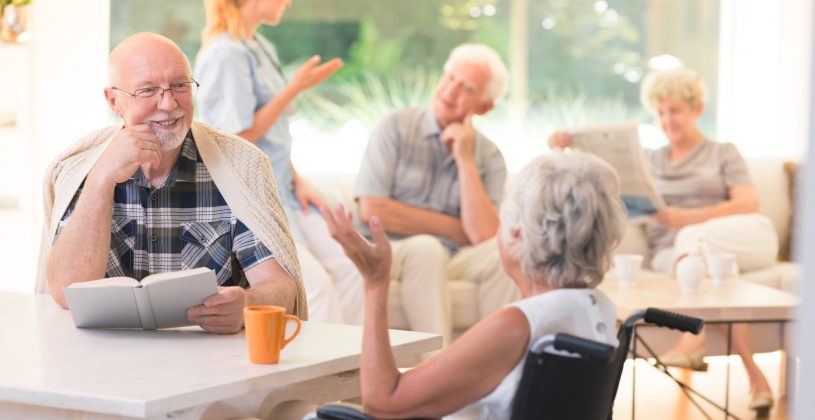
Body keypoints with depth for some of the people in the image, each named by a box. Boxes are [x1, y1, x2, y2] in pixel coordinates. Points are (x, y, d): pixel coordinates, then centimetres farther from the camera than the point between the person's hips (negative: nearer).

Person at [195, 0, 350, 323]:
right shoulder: (225, 54, -14)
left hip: (282, 192, 9)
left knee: (350, 268, -2)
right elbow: (242, 133, -17)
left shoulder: (263, 49, 14)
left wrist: (297, 181, 8)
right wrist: (297, 87, -14)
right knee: (316, 283, -21)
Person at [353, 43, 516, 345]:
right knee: (425, 248, -34)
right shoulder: (397, 128, 1)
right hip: (386, 253, -3)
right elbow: (371, 210, -9)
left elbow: (484, 235, -9)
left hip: (451, 260, 3)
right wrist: (454, 228, -6)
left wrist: (465, 159, -9)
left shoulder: (489, 158, 6)